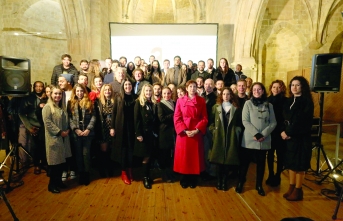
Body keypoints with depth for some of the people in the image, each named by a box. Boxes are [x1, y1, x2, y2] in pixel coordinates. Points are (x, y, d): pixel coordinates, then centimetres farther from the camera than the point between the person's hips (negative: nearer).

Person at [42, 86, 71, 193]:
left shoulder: (62, 107, 17)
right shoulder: (47, 107, -9)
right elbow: (48, 122, -18)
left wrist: (67, 130, 0)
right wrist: (60, 132, -18)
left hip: (63, 138, 8)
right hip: (53, 138, -8)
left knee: (61, 160, 12)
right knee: (54, 161, -1)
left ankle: (58, 180, 26)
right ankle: (52, 184, 12)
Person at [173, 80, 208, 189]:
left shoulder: (202, 101, 4)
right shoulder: (180, 100, 2)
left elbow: (204, 118, 1)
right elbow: (177, 118, -2)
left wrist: (197, 130, -13)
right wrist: (185, 130, -14)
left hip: (197, 133, 1)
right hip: (183, 133, 0)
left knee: (195, 156, 7)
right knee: (183, 156, 5)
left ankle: (193, 179, 21)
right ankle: (184, 179, 21)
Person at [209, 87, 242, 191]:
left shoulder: (236, 108, 6)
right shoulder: (216, 107, 6)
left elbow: (239, 123, 8)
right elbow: (211, 121, 6)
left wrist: (236, 132, -3)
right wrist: (213, 130, -5)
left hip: (231, 138, 0)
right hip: (218, 137, 0)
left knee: (228, 160, 4)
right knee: (219, 159, 4)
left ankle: (224, 181, 19)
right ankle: (219, 181, 18)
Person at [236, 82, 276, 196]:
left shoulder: (269, 105, 8)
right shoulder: (248, 103, 1)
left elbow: (273, 122, 3)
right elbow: (245, 121, -7)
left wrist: (263, 134, -12)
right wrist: (255, 134, -16)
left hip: (264, 140, 2)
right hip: (249, 139, -2)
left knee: (261, 163, 11)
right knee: (245, 162, 5)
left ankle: (259, 185, 26)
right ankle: (240, 183, 21)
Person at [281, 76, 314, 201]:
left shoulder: (307, 102, -8)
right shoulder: (289, 101, 11)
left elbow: (300, 121, -15)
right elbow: (285, 119, 7)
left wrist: (288, 133, -13)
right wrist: (283, 131, -9)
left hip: (301, 138, -6)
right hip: (289, 137, 6)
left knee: (299, 165, 3)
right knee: (290, 163, 11)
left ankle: (298, 190, 16)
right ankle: (291, 188, 23)